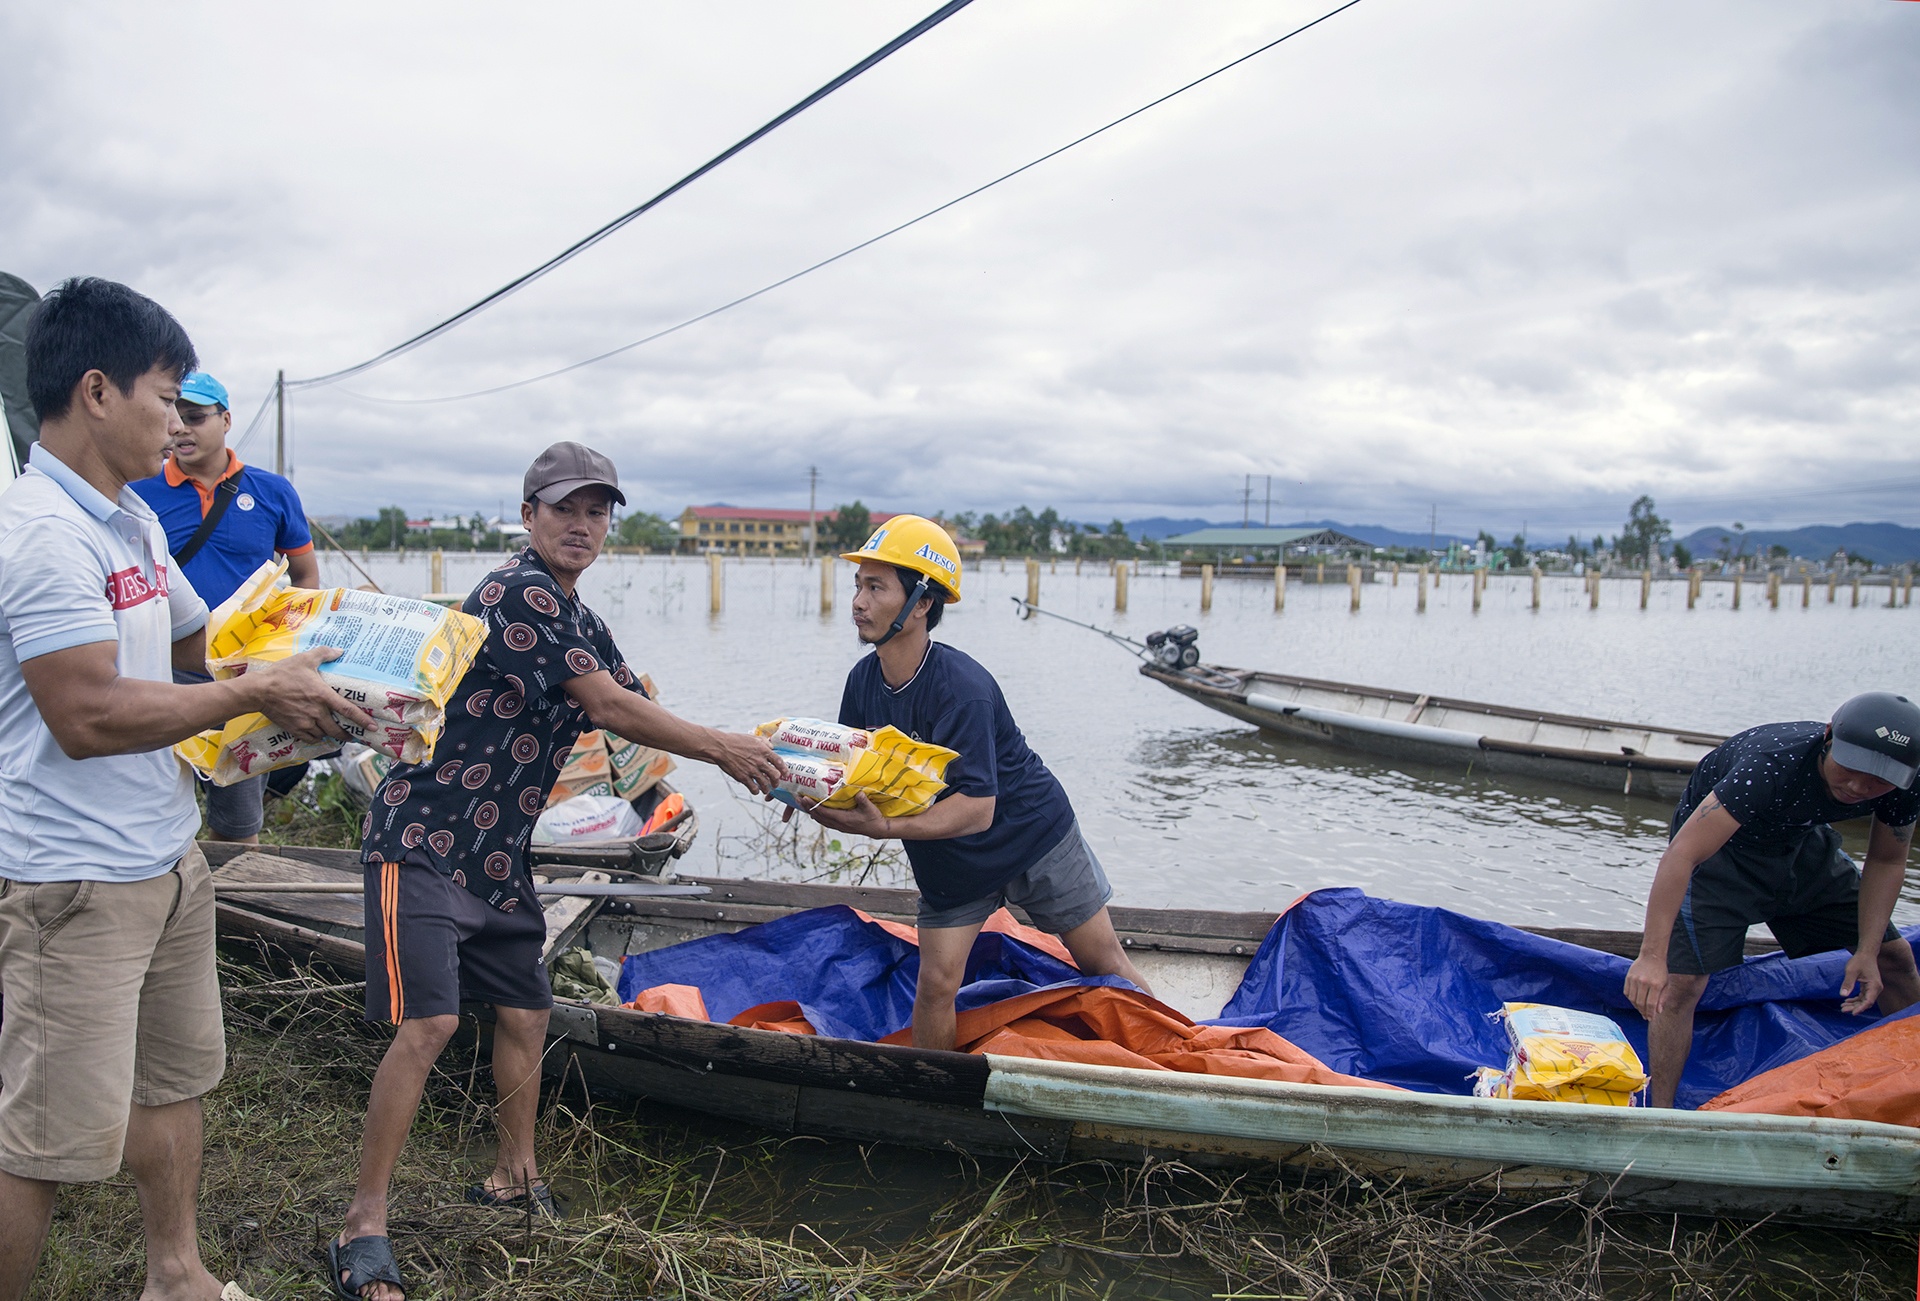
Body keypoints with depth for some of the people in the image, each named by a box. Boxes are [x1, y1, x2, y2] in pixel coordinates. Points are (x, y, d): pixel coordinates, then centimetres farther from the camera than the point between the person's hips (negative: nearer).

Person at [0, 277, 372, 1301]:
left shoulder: (135, 524, 11)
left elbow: (196, 643, 25)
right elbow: (89, 716, -25)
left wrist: (310, 677, 14)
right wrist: (255, 694, -17)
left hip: (167, 860, 10)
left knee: (171, 1082, 22)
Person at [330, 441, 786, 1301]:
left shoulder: (579, 622, 13)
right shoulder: (517, 594, -17)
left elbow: (641, 709, 13)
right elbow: (611, 710, -19)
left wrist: (755, 755, 4)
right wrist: (723, 750, -11)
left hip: (497, 854, 9)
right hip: (424, 839, -9)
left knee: (524, 1011, 14)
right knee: (428, 1022, -14)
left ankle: (515, 1180, 33)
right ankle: (363, 1229, -4)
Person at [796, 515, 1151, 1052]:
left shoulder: (961, 687, -31)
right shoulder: (863, 681, -9)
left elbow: (977, 807, -36)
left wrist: (887, 828, -48)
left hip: (1033, 833, -5)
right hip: (947, 859, 5)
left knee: (1104, 964, 8)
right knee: (935, 988, -4)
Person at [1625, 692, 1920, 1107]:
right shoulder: (1771, 762, -42)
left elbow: (1886, 862, -2)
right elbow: (1682, 853, -47)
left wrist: (1867, 952, -14)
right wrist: (1651, 956, -53)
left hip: (1801, 844, 6)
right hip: (1717, 846, -6)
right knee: (1681, 981, -20)